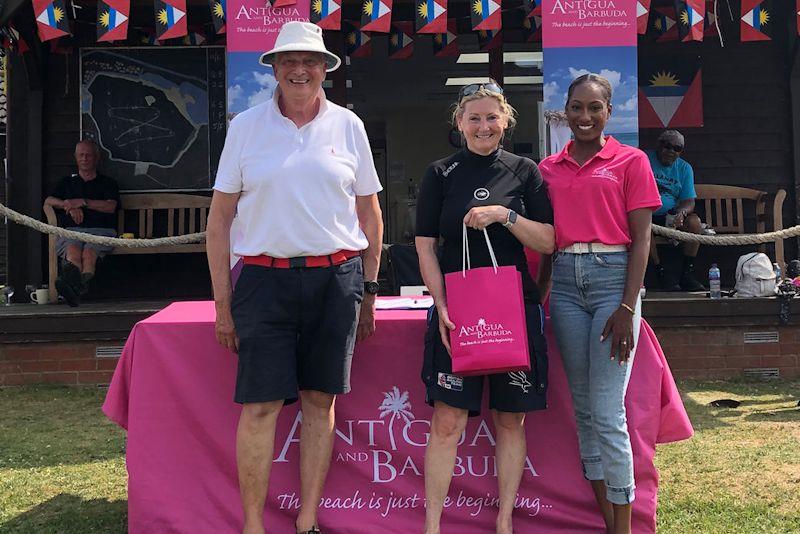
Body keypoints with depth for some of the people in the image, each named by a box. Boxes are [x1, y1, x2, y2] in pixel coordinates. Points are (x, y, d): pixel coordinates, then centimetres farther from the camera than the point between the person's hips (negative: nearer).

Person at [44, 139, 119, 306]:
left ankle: (77, 287, -62)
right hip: (71, 229, 1)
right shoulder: (67, 182, 34)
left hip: (101, 230, -1)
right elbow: (48, 201, 19)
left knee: (89, 252, -37)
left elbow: (110, 206, 7)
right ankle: (76, 284, -64)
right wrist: (69, 205, 1)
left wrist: (83, 202, -1)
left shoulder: (108, 183, 26)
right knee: (73, 249, -37)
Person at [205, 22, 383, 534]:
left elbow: (370, 212, 13)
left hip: (336, 278, 2)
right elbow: (220, 217, 5)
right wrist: (222, 302, 0)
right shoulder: (246, 126, 5)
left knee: (320, 401, 7)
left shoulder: (348, 126, 8)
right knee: (259, 405, -4)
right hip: (265, 279, -1)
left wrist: (369, 290, 9)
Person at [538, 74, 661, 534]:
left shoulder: (631, 161, 1)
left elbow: (641, 239, -3)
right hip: (565, 280, 5)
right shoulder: (549, 168, 12)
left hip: (613, 276, -4)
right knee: (583, 407, 9)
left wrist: (628, 307, -11)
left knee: (608, 413, -7)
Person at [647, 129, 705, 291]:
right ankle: (661, 272, -26)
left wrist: (681, 213, -22)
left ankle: (687, 274, -14)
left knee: (694, 222, -24)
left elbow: (689, 201, 2)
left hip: (671, 215, 3)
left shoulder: (684, 168, 9)